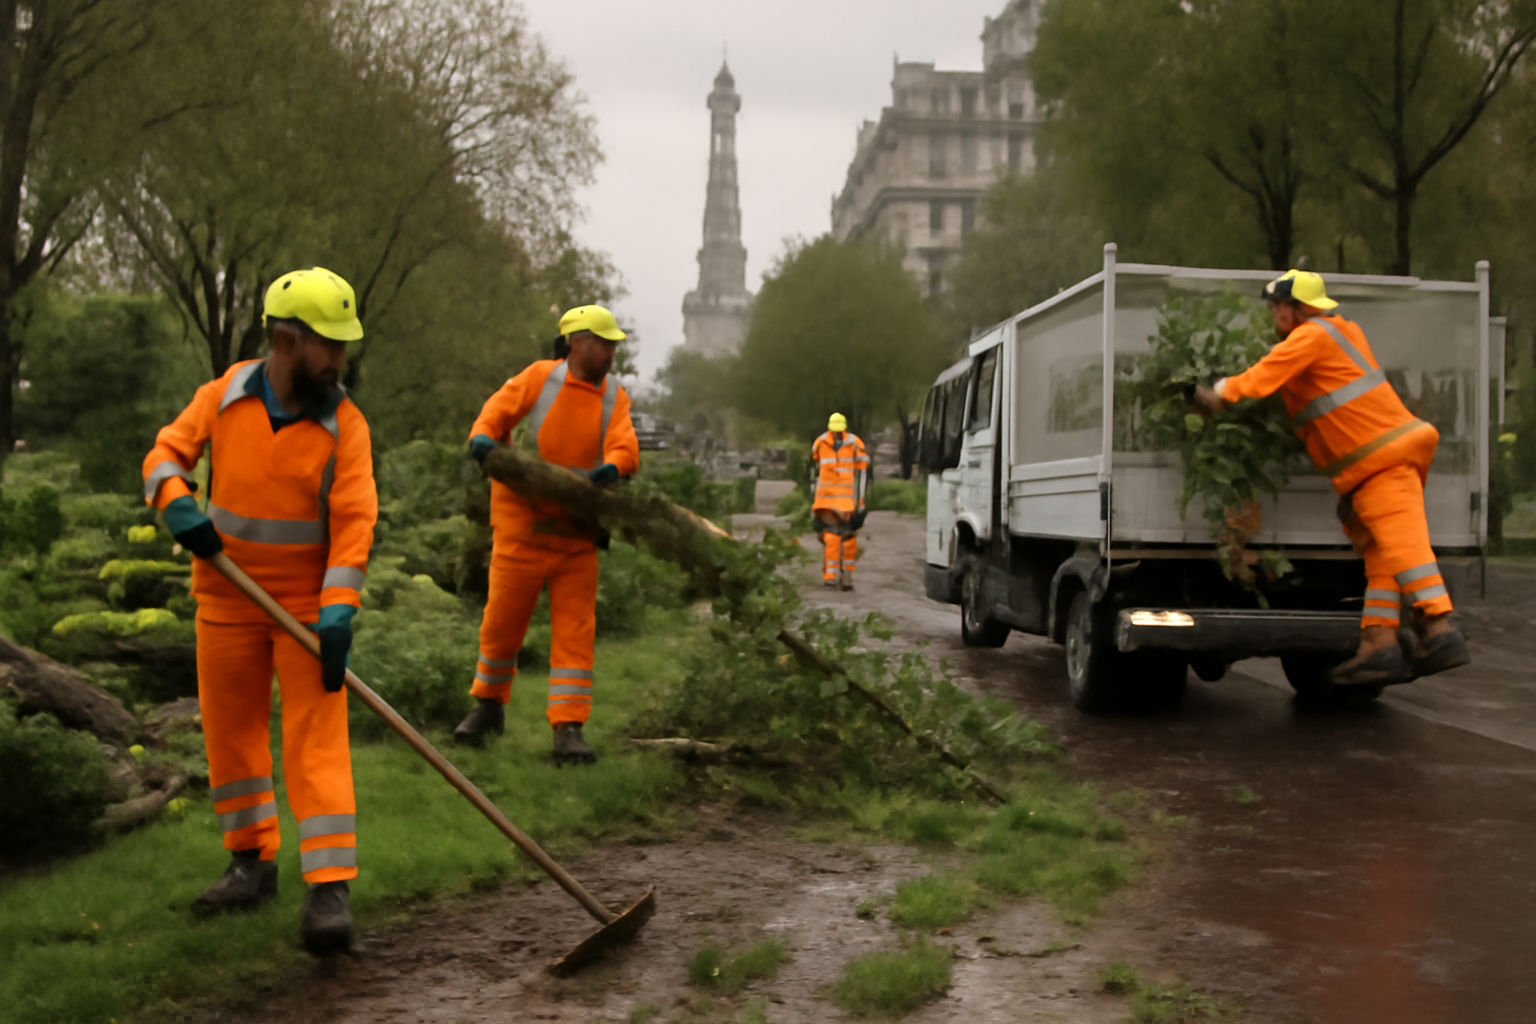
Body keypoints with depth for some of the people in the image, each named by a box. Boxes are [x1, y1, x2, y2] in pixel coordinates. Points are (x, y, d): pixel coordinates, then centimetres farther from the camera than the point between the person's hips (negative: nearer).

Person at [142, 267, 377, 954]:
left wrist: (338, 608, -28)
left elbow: (354, 521, -17)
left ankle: (330, 885, -10)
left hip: (309, 605, -3)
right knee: (231, 732, 13)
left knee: (317, 737, -9)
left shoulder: (345, 425, -11)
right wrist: (176, 503, -20)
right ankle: (253, 863, 29)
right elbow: (167, 452, 3)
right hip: (226, 600, 4)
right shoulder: (224, 397, -4)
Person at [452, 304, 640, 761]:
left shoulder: (614, 397, 4)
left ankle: (568, 728, -2)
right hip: (523, 522, -2)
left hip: (577, 532, 2)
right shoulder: (541, 377, -2)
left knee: (575, 628, -3)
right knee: (503, 619, 7)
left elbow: (624, 446, -10)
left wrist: (613, 466, -33)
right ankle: (489, 706, 29)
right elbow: (500, 408, -6)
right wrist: (483, 436, -29)